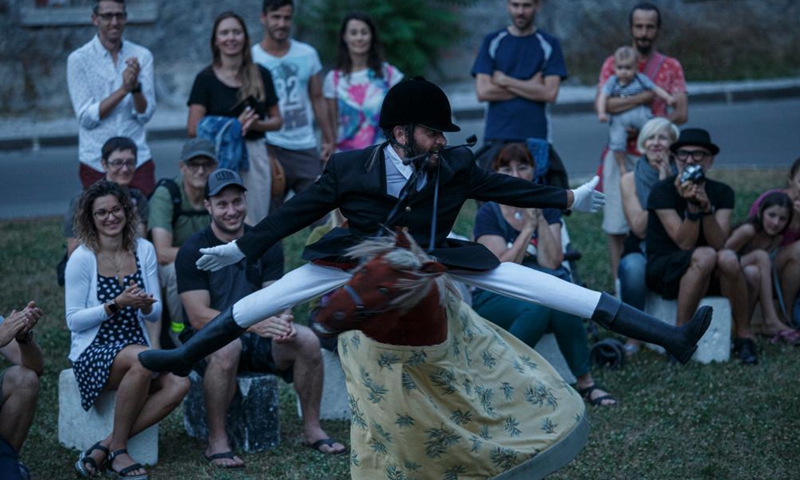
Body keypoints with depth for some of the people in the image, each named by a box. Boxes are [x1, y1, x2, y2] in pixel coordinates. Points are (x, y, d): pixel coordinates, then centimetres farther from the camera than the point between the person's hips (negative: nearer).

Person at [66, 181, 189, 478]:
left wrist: (146, 306, -16)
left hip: (135, 346, 5)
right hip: (93, 352, -5)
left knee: (178, 384, -26)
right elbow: (74, 321, -8)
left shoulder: (143, 250, 6)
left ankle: (106, 446, -18)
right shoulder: (82, 258, -7)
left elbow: (155, 314, 8)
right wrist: (117, 304, -20)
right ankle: (118, 450, -19)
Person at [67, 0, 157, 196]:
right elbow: (86, 117, -9)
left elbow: (145, 115, -1)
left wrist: (136, 87, -20)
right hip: (96, 163, -2)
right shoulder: (78, 60, -2)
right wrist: (123, 90, -18)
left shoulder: (142, 56, 4)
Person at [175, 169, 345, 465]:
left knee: (307, 340, -23)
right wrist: (254, 323, -29)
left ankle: (312, 429, -8)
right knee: (226, 347, -39)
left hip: (257, 340, 4)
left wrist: (282, 321, -26)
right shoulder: (193, 251, -9)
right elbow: (199, 317, -17)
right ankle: (217, 442, -29)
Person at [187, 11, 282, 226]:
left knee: (255, 224, 2)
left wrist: (256, 124, -8)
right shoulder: (206, 79, 1)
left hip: (255, 157, 3)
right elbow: (193, 128, -6)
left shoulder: (260, 75, 9)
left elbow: (277, 120, 14)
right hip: (219, 157, -3)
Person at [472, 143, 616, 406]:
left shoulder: (547, 209, 7)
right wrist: (528, 227, -15)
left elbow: (551, 263, -7)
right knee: (536, 307, -36)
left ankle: (585, 382, -22)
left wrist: (540, 219, -14)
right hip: (495, 299, -3)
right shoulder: (488, 214, -3)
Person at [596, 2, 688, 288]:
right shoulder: (613, 64, 7)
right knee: (616, 227, -2)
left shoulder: (671, 67, 9)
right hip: (621, 154, 0)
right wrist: (646, 97, -12)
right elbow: (602, 103, -10)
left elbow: (681, 113, -2)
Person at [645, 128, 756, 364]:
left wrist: (707, 207, -28)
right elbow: (685, 244, -18)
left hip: (709, 276, 3)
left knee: (728, 258, -31)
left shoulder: (722, 193, 0)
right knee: (705, 256, -35)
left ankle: (744, 336, -17)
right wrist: (692, 206, -29)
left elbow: (718, 243, -15)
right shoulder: (662, 191, -11)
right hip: (663, 270, -3)